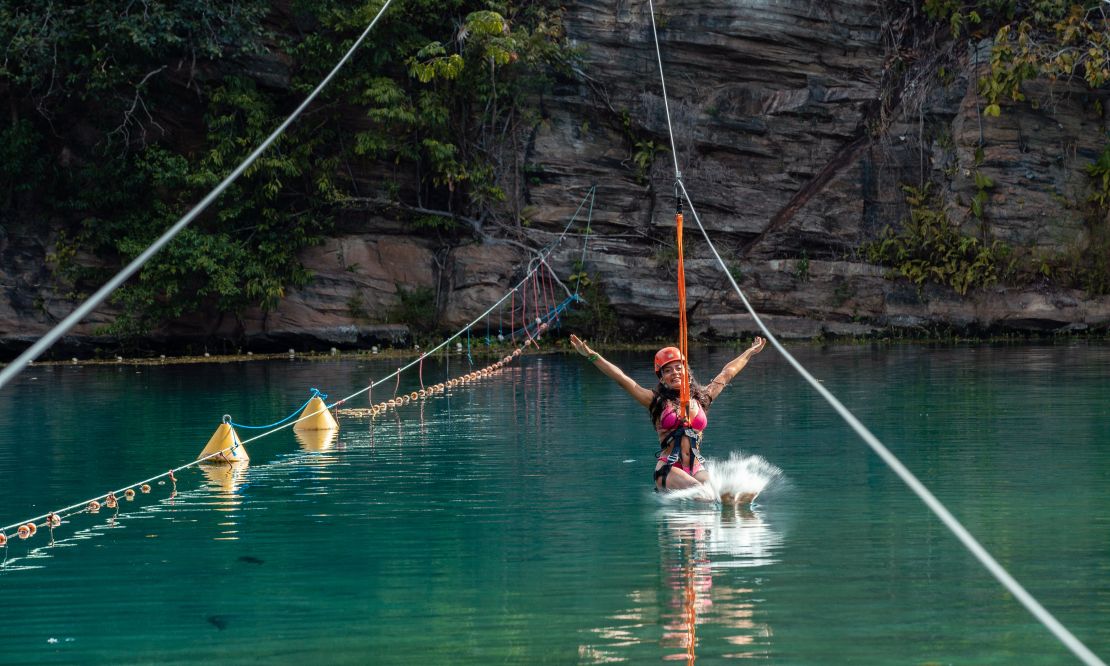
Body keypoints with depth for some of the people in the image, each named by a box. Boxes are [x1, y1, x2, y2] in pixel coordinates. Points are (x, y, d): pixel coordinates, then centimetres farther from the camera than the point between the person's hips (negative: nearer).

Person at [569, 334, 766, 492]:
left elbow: (726, 374, 33)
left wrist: (750, 353, 47)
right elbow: (622, 379, 3)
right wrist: (592, 356, -4)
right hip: (668, 468, -4)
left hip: (697, 468, 4)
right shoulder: (657, 401, 10)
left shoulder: (701, 398, 20)